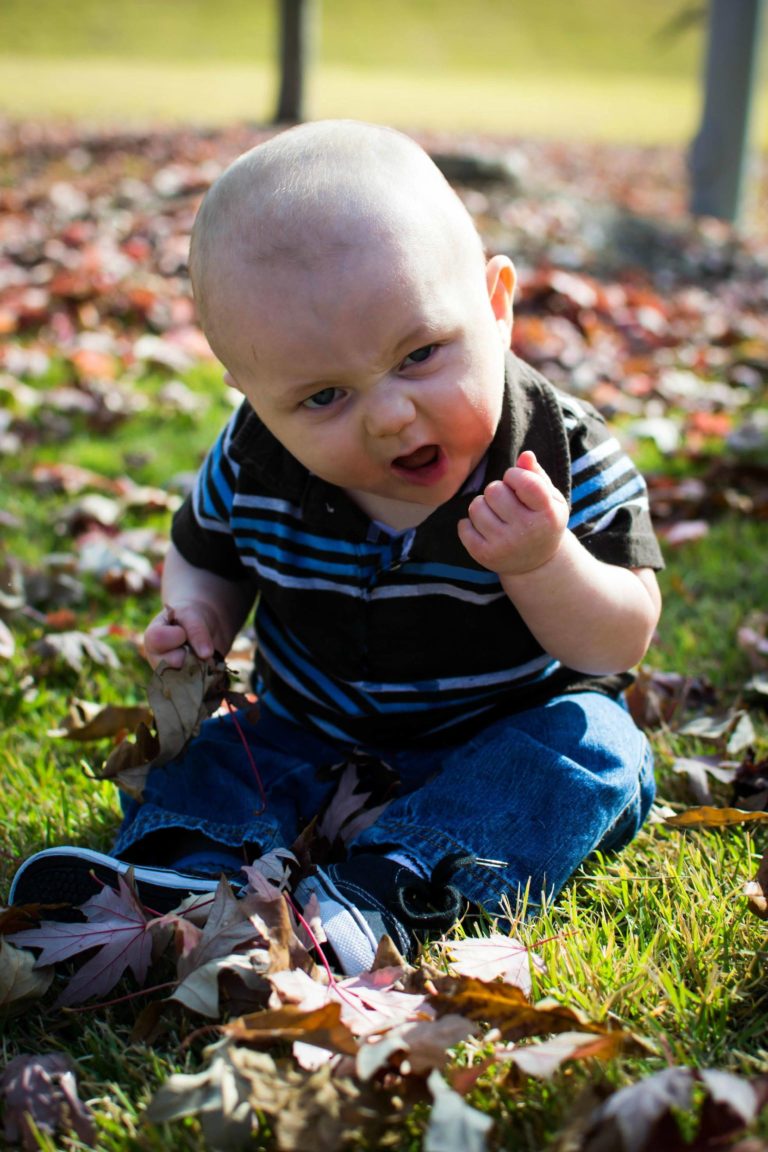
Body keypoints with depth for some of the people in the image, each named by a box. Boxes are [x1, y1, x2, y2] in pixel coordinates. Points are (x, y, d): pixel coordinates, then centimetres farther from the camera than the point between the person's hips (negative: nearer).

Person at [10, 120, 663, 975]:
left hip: (507, 741, -2)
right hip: (318, 740, 3)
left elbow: (622, 643, -18)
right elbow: (205, 554, 8)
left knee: (594, 744, -27)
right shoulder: (254, 465, -15)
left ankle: (383, 892, -42)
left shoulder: (563, 457, -22)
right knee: (207, 748, -10)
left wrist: (543, 566, -38)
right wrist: (197, 613, -15)